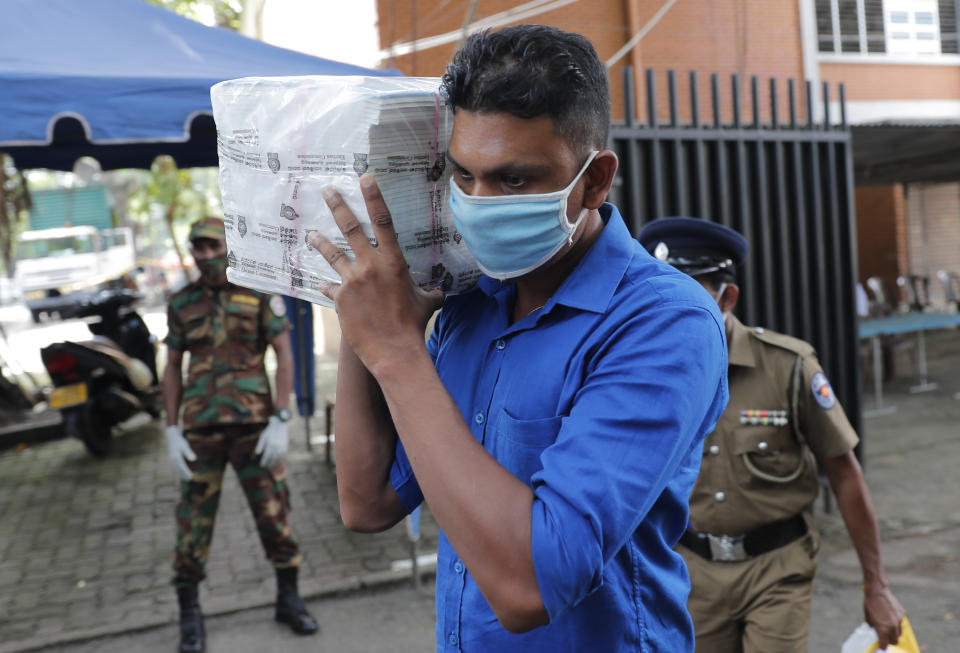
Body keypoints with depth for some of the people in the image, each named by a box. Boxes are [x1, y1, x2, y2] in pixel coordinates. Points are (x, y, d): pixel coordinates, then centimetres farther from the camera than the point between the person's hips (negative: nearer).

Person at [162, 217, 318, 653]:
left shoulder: (260, 293, -1)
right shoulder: (182, 302, 7)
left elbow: (285, 357, -4)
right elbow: (172, 370, 9)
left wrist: (280, 422, -14)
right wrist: (172, 434, 0)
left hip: (252, 424, -1)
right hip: (201, 428, 2)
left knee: (274, 512, 2)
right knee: (194, 521, 3)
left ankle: (289, 601, 20)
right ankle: (189, 615, 18)